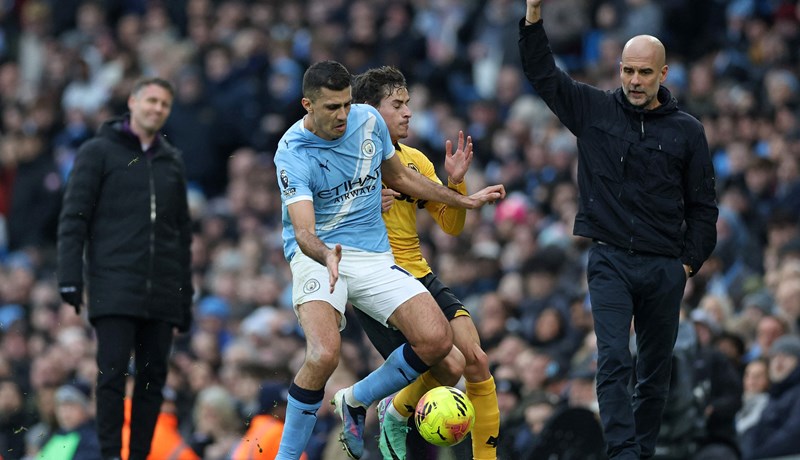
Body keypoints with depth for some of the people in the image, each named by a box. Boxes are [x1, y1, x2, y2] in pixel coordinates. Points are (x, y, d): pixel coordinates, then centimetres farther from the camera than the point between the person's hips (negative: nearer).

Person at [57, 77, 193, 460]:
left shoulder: (171, 162, 18)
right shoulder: (99, 152, 3)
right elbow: (74, 217, -2)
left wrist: (186, 295, 17)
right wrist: (70, 277, -12)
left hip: (162, 292, 4)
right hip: (115, 288, -4)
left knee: (153, 378, 2)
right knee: (112, 373, -10)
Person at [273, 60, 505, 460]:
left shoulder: (368, 120, 1)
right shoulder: (293, 153, -17)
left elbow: (399, 176, 20)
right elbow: (304, 231, -28)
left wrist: (465, 201, 23)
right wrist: (327, 256, -50)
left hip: (374, 257, 6)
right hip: (317, 256, -6)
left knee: (436, 340, -12)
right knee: (324, 354, -31)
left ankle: (355, 400, 13)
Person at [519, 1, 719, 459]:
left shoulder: (686, 130, 5)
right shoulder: (594, 110, 4)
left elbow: (703, 205, 9)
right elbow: (543, 72, 1)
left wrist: (691, 262, 2)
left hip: (664, 268, 1)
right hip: (609, 261, -1)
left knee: (655, 373, 8)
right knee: (614, 362, -15)